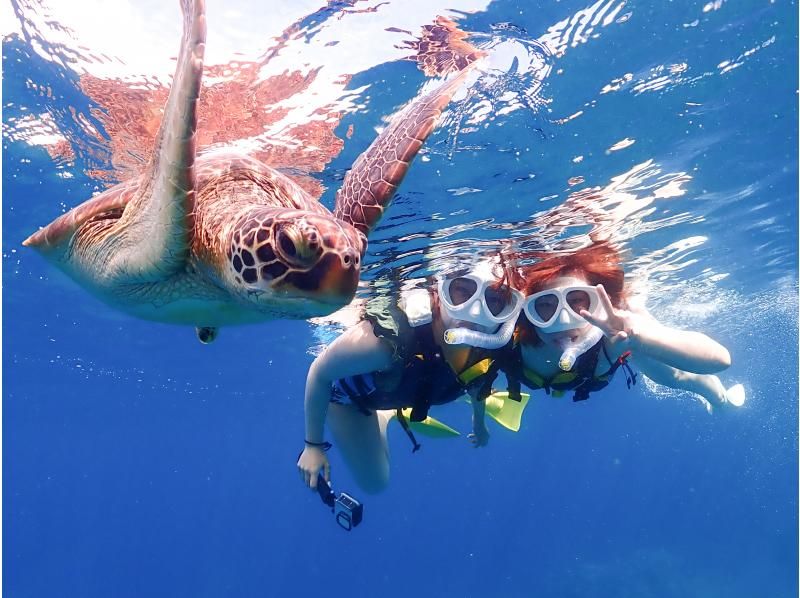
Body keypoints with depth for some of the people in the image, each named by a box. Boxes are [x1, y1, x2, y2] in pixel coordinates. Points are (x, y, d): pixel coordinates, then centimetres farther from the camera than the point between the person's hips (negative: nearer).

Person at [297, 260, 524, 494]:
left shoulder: (492, 350, -31)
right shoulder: (386, 339, -49)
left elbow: (476, 382, -4)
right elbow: (320, 372, -30)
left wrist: (479, 423, 14)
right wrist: (313, 446, -22)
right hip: (348, 389, -4)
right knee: (373, 483, 5)